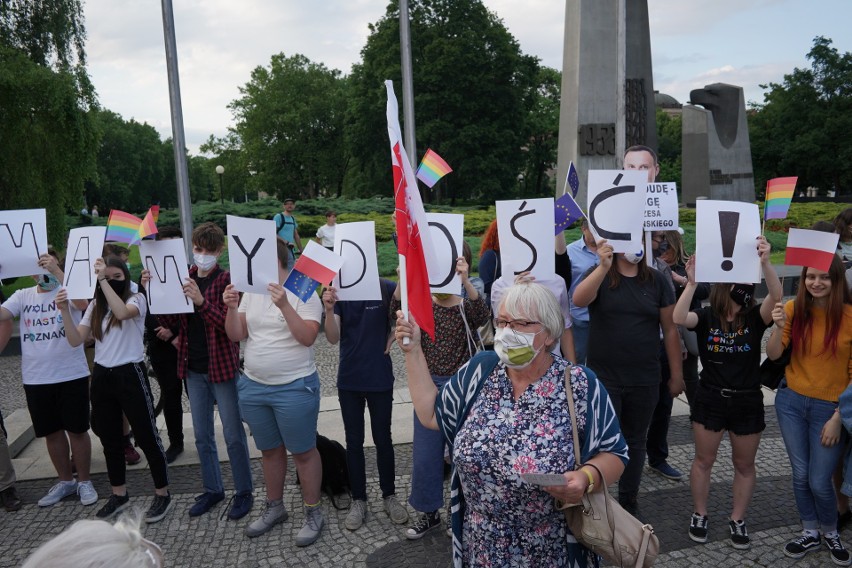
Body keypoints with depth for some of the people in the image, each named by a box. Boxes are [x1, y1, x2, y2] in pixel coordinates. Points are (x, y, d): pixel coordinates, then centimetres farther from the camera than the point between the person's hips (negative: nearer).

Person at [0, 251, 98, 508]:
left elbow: (83, 303, -28)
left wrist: (56, 270, -32)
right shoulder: (22, 296, 7)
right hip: (35, 379, 4)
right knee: (51, 432, 15)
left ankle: (84, 481, 21)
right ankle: (65, 481, 32)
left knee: (77, 430, 6)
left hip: (71, 375, -4)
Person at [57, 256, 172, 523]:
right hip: (102, 376, 6)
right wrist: (65, 311, -11)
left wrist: (105, 280, -26)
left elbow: (122, 312, -30)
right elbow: (76, 340, 2)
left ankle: (163, 494, 11)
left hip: (130, 375, -6)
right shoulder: (95, 306, 10)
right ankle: (119, 494, 31)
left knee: (146, 436, -1)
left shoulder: (136, 299, -5)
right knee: (109, 438, 15)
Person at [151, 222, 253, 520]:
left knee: (233, 435, 4)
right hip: (194, 369, 6)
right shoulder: (184, 279, 6)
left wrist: (201, 300, -31)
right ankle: (212, 489, 30)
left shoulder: (226, 280, -10)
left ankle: (243, 492, 19)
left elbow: (229, 325, -19)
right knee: (202, 435, 15)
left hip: (222, 367, -5)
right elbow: (172, 323, 4)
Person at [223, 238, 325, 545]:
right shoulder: (251, 293, 7)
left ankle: (313, 513, 21)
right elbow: (236, 335, 4)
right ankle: (274, 507, 36)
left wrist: (284, 306, -30)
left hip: (294, 388, -6)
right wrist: (232, 308, -13)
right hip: (253, 386, 6)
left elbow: (308, 337, -21)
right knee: (269, 450, 19)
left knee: (303, 451, 6)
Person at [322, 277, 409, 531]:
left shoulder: (387, 289, -13)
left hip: (380, 379, -2)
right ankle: (358, 500, 25)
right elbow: (333, 338, -11)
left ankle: (389, 495, 28)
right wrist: (329, 309, -28)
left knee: (383, 439, 11)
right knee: (354, 442, 11)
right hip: (349, 380, 2)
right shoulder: (338, 291, -6)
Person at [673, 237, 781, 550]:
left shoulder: (755, 317, -7)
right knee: (703, 460, 12)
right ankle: (699, 515, 30)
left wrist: (765, 262, -42)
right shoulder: (706, 316, -8)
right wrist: (691, 282, -40)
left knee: (744, 464, 14)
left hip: (747, 402, 1)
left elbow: (776, 295, -26)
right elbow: (678, 318, -29)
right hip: (710, 399, -1)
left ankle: (737, 520, 33)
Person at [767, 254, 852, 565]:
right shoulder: (794, 308, -5)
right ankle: (810, 533, 35)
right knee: (800, 474, 13)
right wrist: (779, 327, -24)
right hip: (791, 401, 3)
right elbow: (773, 355, -5)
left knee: (819, 481, 2)